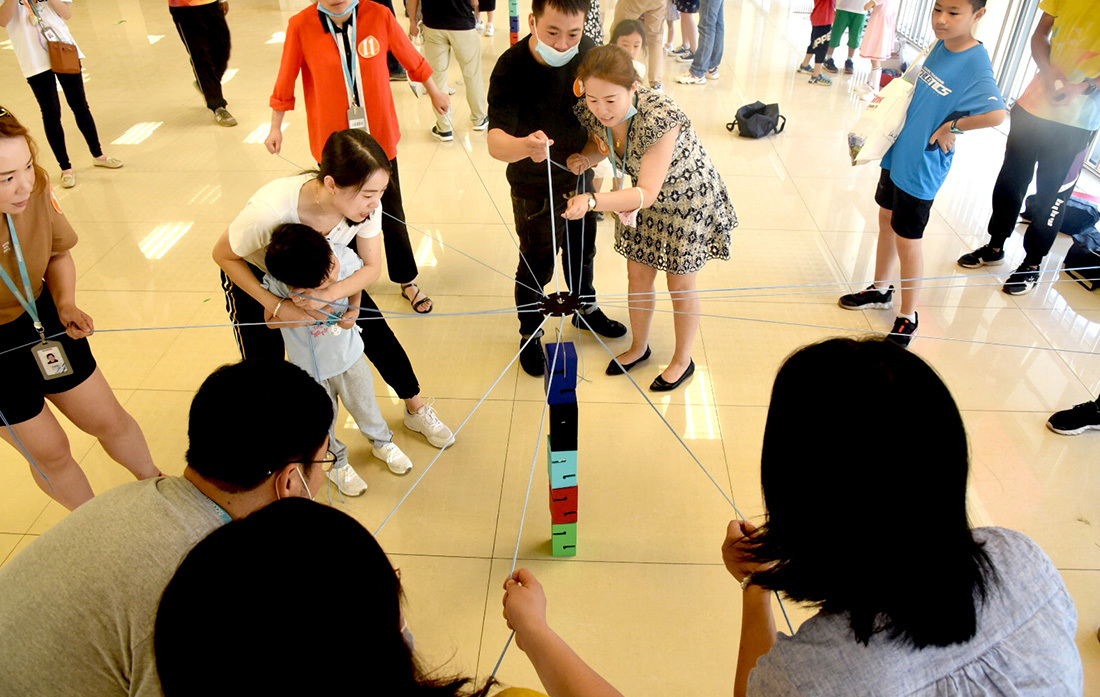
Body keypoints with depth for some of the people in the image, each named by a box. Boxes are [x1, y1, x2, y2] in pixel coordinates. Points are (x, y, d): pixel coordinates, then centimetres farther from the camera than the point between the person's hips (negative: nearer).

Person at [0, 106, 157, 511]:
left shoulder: (36, 191, -20)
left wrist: (66, 303, -14)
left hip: (41, 319, 4)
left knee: (109, 420, 16)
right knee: (49, 452, 11)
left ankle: (154, 482, 44)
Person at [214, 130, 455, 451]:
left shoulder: (366, 203, -33)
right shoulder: (270, 210, -43)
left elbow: (372, 266, -19)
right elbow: (223, 255, -23)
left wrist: (328, 295, -38)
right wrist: (277, 306, -31)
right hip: (255, 275, -3)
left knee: (377, 332, 2)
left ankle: (417, 410, 26)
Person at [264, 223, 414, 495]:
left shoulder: (345, 257, -27)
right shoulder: (277, 286, -33)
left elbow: (361, 273, -2)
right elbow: (271, 321, -15)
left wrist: (353, 309, -17)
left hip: (349, 353, 2)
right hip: (311, 366, -2)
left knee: (364, 404, 24)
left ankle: (382, 442, 54)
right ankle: (336, 463, 48)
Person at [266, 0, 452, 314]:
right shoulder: (301, 26, -12)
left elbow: (412, 58, 3)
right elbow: (286, 80, -1)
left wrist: (434, 93, 17)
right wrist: (275, 127, 8)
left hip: (379, 137, 1)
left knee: (392, 213, 13)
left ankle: (407, 280, 32)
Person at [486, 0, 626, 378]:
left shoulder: (586, 49, -13)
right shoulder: (512, 68, -29)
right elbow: (495, 142, -39)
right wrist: (525, 146, -61)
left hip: (580, 176, 5)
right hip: (536, 189, -5)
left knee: (582, 250, 25)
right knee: (536, 267, 10)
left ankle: (586, 310, 52)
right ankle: (530, 335, 36)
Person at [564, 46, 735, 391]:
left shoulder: (659, 119, -39)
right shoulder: (591, 112, -19)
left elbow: (647, 193, -39)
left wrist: (592, 201, -52)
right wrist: (584, 158, -20)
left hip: (687, 201, -6)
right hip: (641, 201, 6)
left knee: (680, 287, 10)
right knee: (637, 278, 16)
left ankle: (682, 361, 34)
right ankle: (639, 347, 42)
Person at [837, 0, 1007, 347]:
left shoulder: (976, 64, -22)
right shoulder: (940, 46, 2)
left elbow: (996, 112, -37)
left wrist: (952, 127, -24)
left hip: (922, 167, -8)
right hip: (898, 152, 8)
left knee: (907, 240, 1)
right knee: (886, 220, 20)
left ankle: (907, 319, 17)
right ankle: (880, 291, 40)